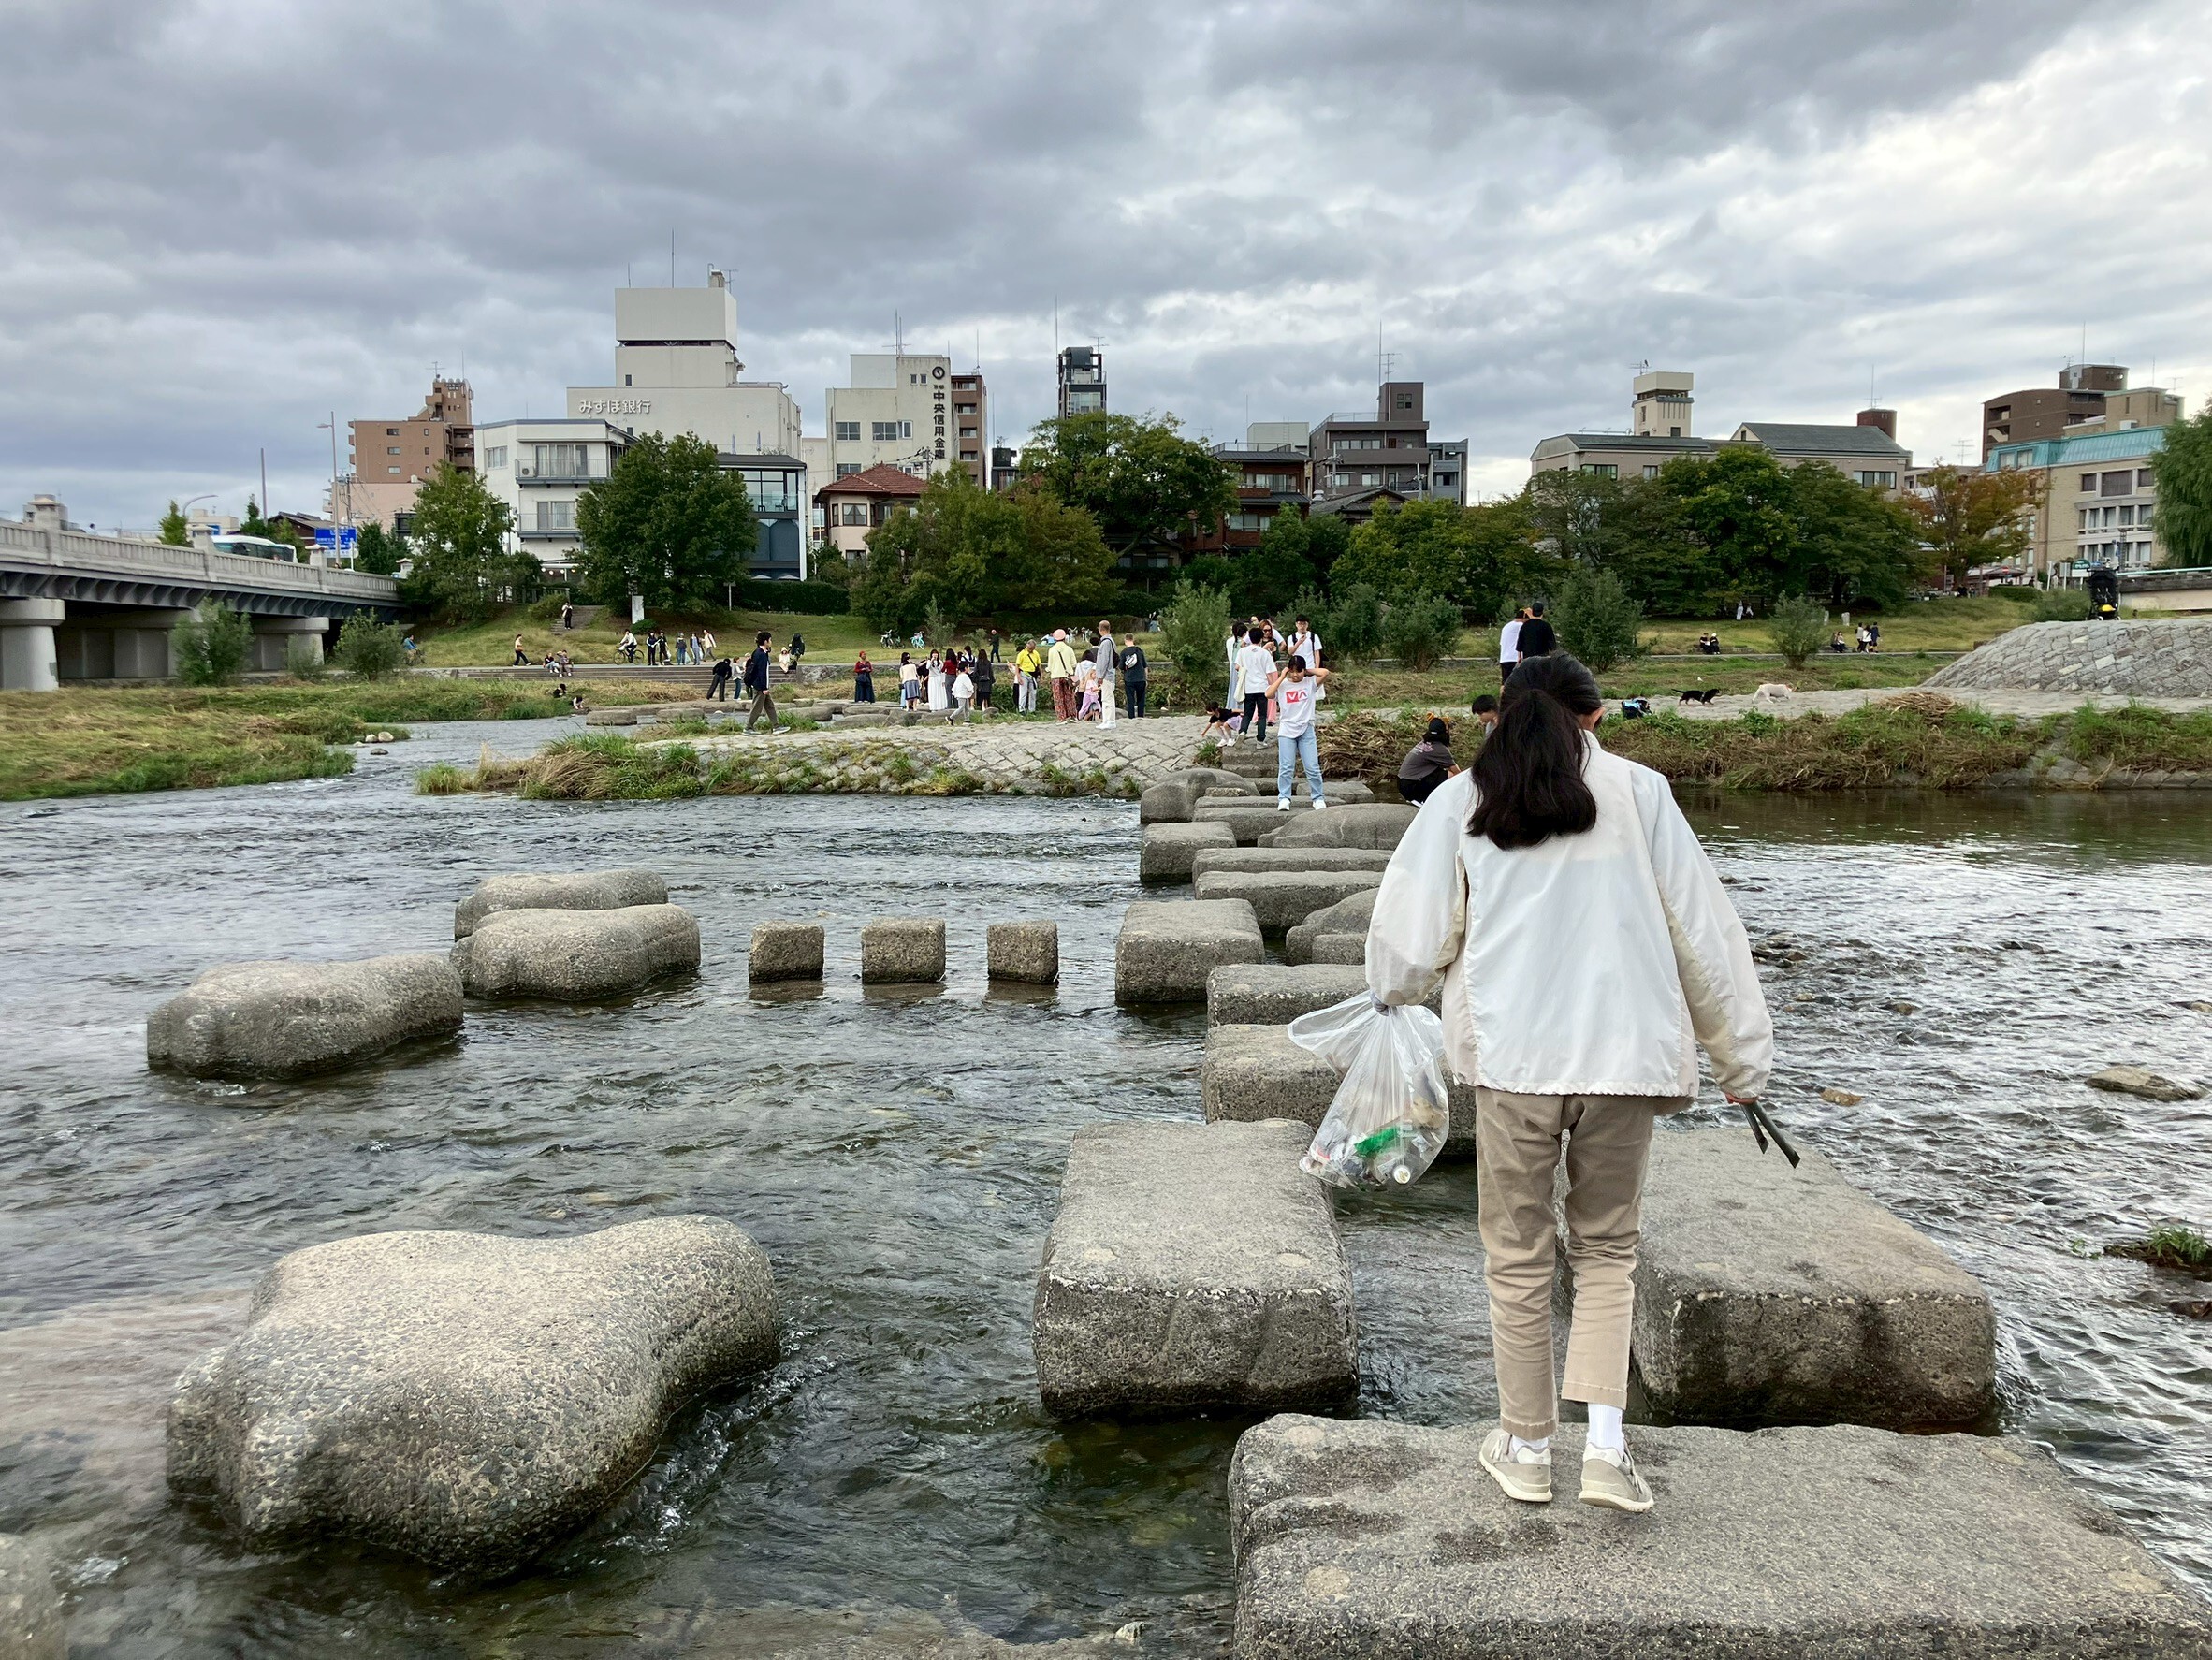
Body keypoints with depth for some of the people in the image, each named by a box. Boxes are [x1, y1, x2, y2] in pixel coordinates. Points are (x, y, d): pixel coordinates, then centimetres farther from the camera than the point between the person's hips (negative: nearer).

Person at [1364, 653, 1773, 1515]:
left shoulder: (1459, 802, 5)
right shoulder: (1636, 790, 6)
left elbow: (1404, 949, 5)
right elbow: (1703, 931, 7)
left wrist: (1397, 992, 28)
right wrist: (1742, 1057, 14)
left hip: (1510, 1056, 0)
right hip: (1624, 1055, 1)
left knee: (1518, 1256, 13)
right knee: (1607, 1250, 17)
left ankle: (1526, 1448, 23)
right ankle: (1606, 1444, 9)